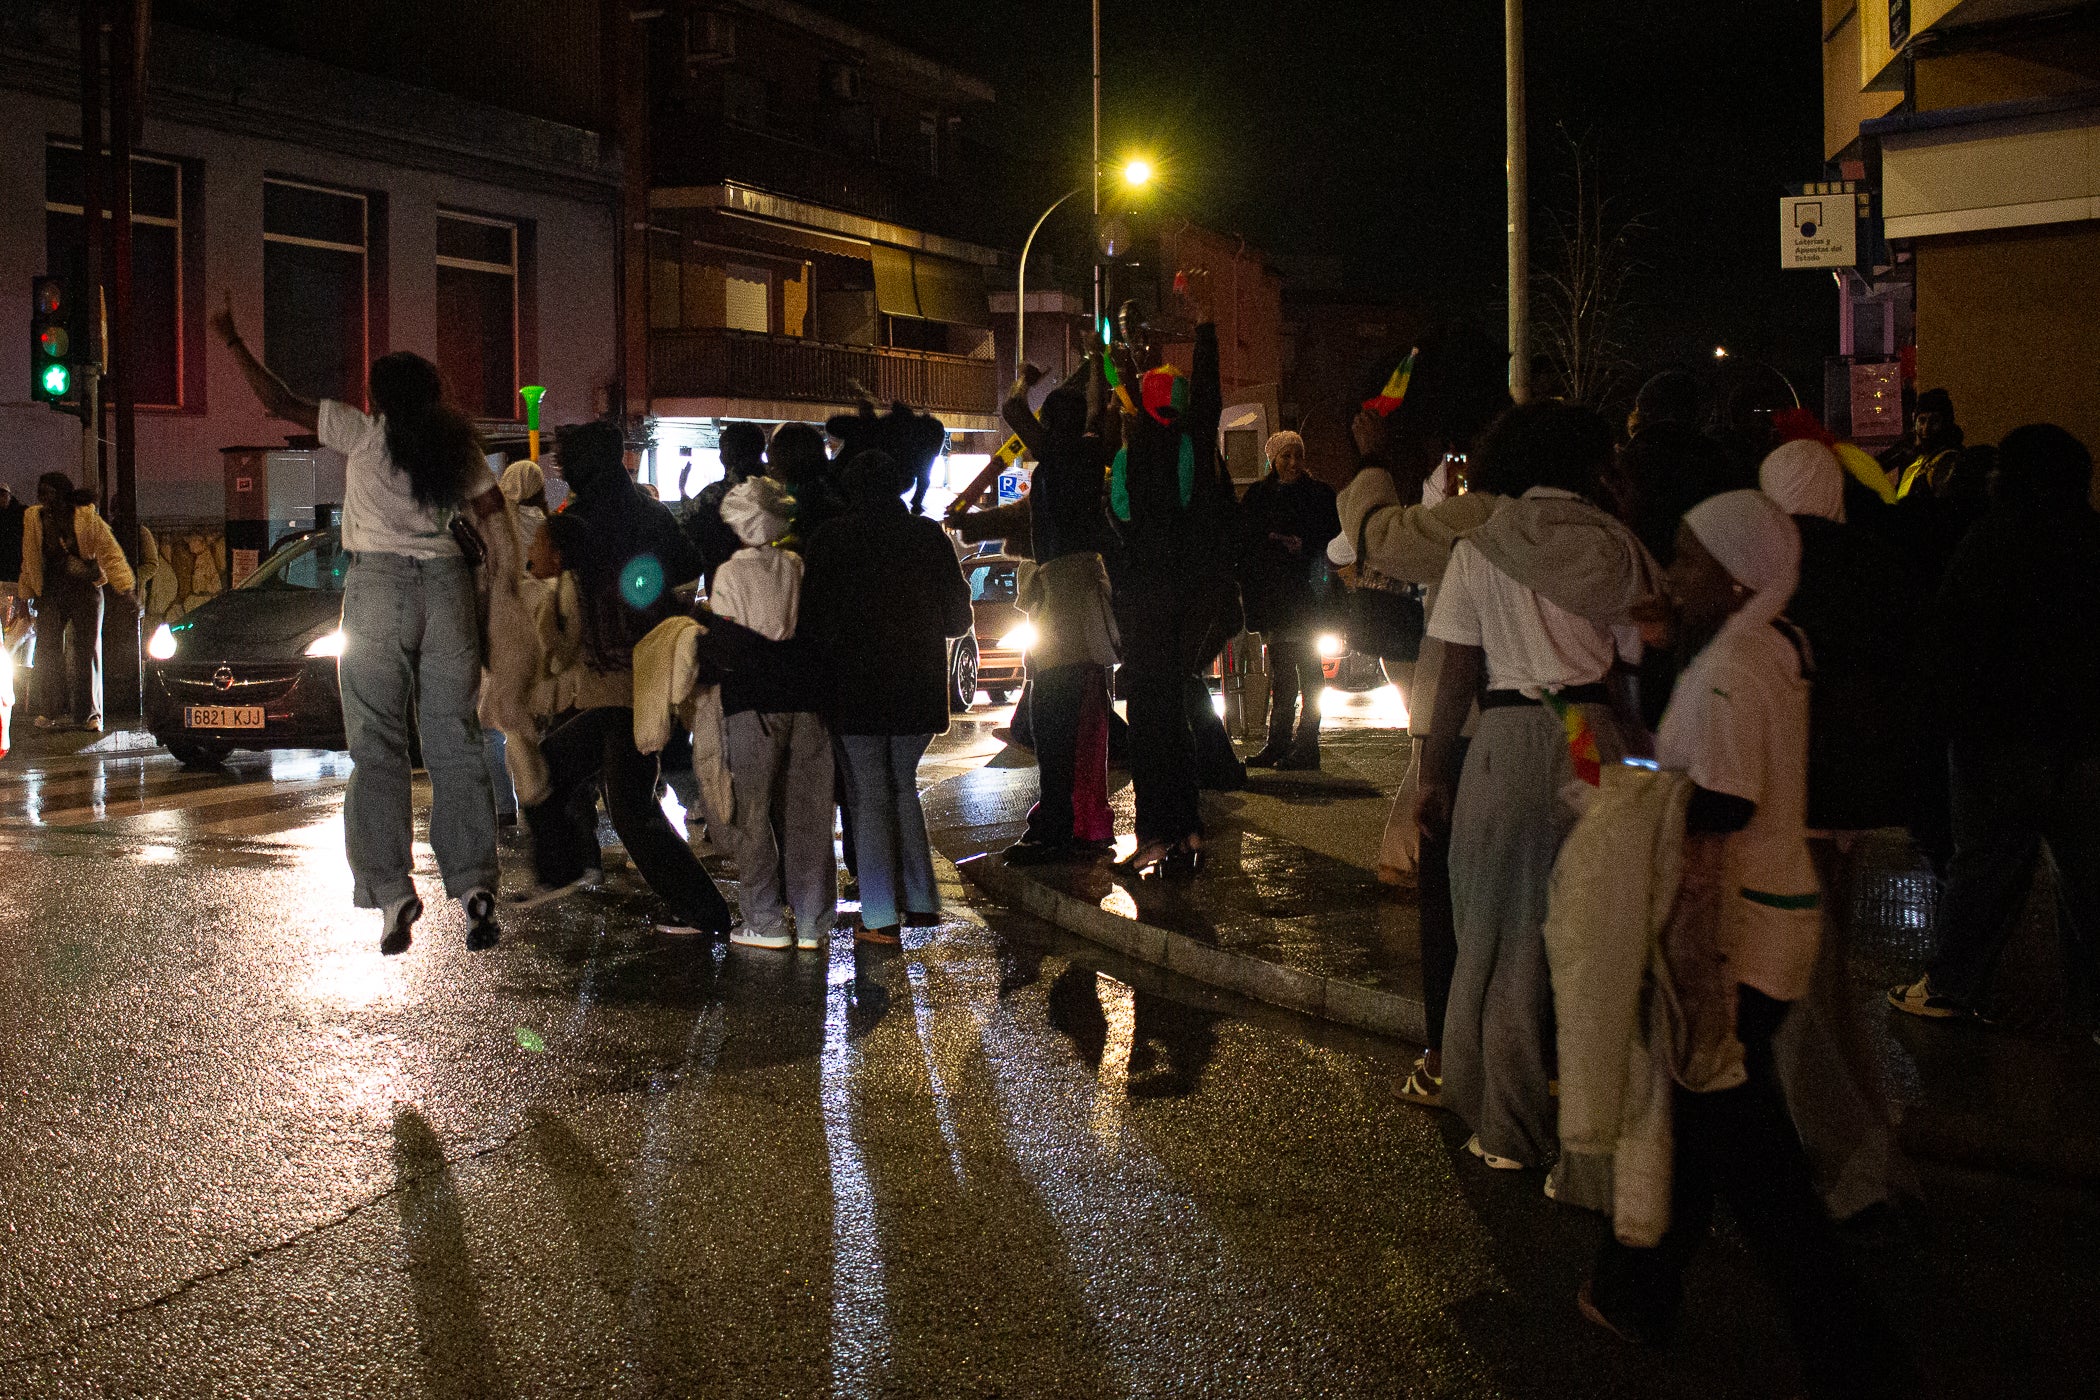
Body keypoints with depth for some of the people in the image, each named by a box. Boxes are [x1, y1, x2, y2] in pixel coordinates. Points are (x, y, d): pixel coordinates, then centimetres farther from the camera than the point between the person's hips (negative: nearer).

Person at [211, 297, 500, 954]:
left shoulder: (365, 433, 0)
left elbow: (279, 403, 1)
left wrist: (232, 340, 9)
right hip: (447, 583, 4)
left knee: (377, 748, 0)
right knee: (456, 744, 5)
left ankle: (391, 892, -7)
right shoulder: (458, 446, 10)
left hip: (379, 585, -3)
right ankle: (475, 886, -2)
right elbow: (496, 509, 13)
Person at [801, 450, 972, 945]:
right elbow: (958, 617, 8)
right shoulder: (930, 535, 2)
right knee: (903, 785, 19)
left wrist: (830, 655, 10)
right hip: (920, 684, 3)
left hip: (858, 686, -3)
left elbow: (815, 616, -7)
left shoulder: (833, 537, -6)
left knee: (869, 796, 3)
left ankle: (882, 917, 2)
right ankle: (921, 902, 16)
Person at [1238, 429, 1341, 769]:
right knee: (1280, 669, 8)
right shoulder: (1257, 495, 11)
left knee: (1307, 668, -4)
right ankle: (1278, 745, 12)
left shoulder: (1320, 494, 2)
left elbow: (1333, 544, 0)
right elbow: (1243, 541, 11)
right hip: (1269, 594, 4)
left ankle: (1307, 746, -3)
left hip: (1305, 592, -4)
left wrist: (1302, 547, -16)